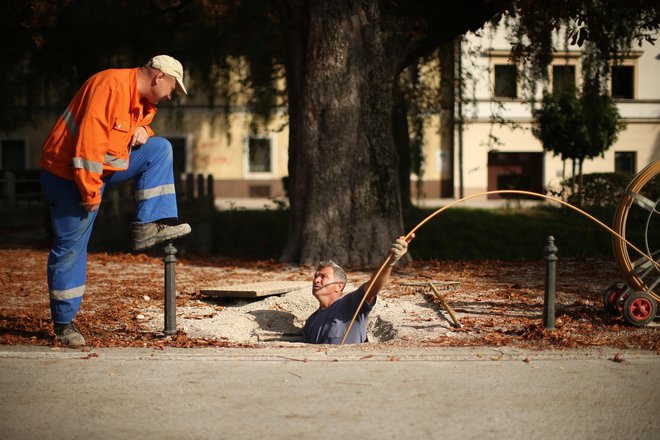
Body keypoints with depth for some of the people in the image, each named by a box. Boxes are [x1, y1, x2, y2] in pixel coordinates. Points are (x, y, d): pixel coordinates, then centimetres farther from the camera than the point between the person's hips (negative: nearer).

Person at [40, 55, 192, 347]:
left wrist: (142, 129, -1)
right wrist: (90, 191, -26)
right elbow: (89, 140, -29)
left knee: (159, 149, -1)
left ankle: (149, 226, -7)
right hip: (69, 172, -9)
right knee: (70, 247, -3)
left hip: (106, 166, 9)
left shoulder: (144, 99, 6)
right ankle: (63, 322, 9)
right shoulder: (111, 86, -23)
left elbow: (138, 123, 26)